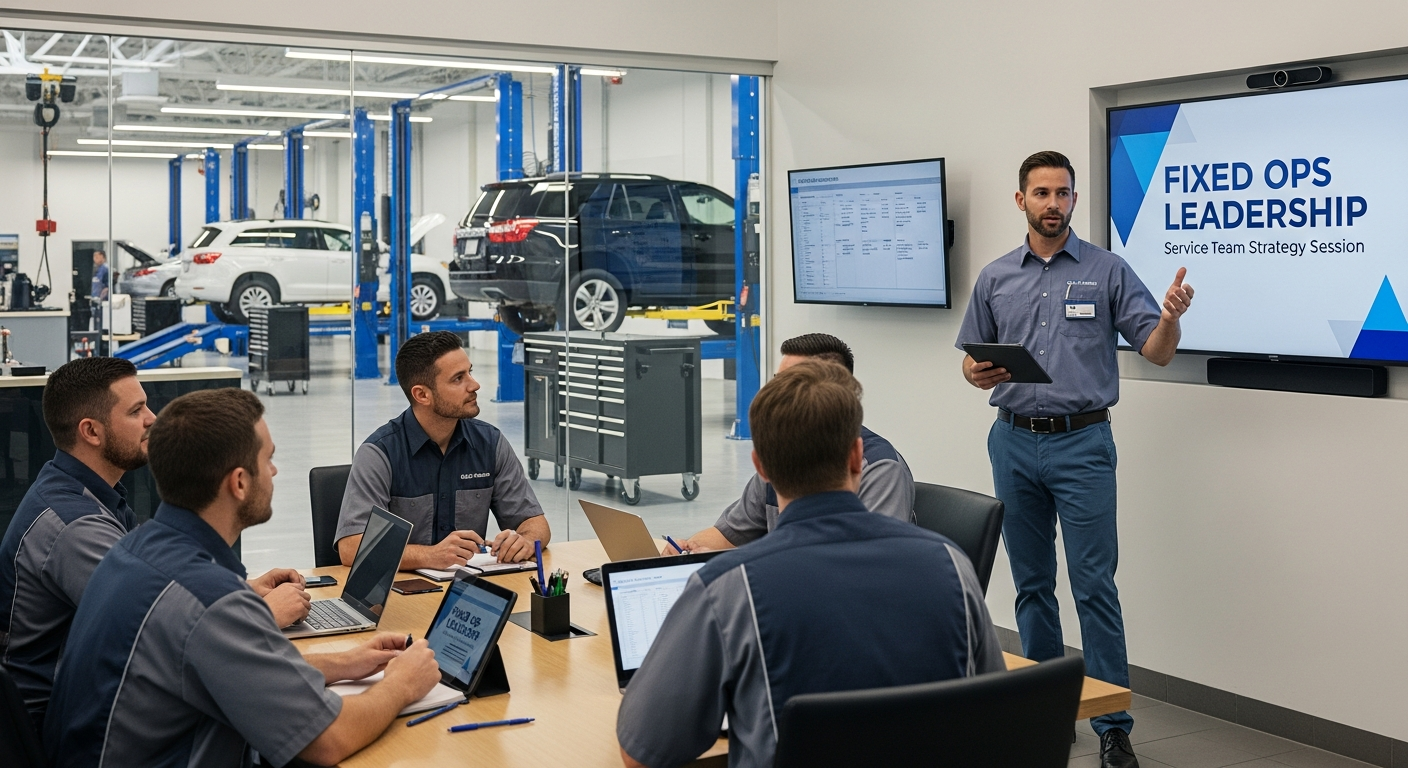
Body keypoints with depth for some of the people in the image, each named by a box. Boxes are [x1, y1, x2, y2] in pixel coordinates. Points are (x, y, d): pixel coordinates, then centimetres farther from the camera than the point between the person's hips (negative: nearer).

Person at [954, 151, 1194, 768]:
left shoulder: (1107, 271, 1)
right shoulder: (995, 279, 9)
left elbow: (1157, 352, -2)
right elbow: (974, 357, 15)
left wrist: (1171, 316, -23)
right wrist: (977, 374, -9)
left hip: (1082, 444, -3)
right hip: (1014, 441, 3)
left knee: (1095, 586, -5)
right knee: (1031, 583, 11)